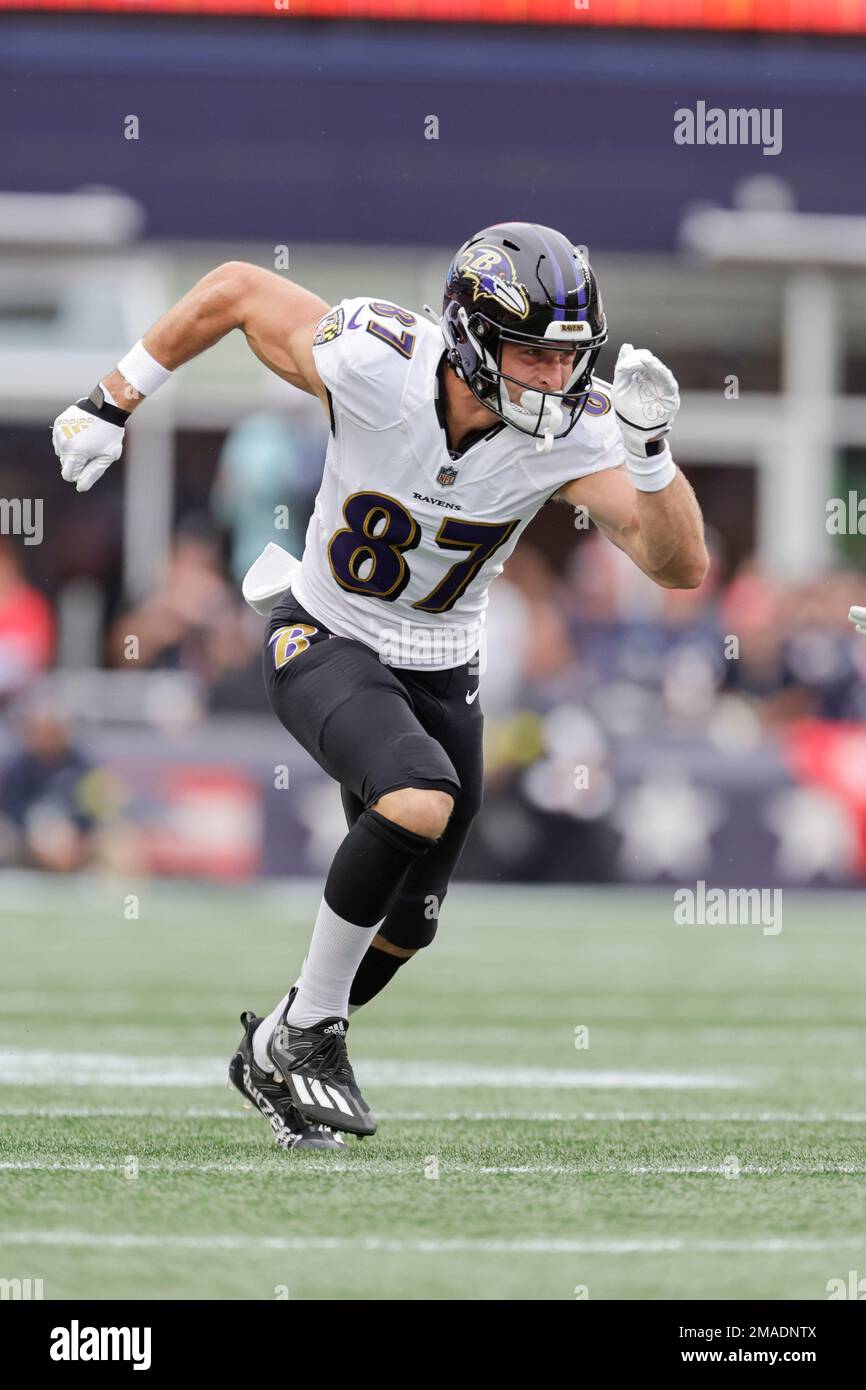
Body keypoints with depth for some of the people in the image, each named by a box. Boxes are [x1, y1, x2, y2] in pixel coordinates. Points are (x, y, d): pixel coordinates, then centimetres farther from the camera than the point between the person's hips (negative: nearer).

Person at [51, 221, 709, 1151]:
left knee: (407, 922, 14)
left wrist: (650, 451, -42)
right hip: (323, 645, -4)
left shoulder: (574, 432, -21)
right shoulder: (375, 366, -29)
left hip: (438, 672, 5)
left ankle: (277, 1055, 43)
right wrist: (112, 402, -5)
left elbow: (680, 567, -26)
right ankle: (307, 1028, -13)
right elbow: (235, 289, -12)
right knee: (419, 801, -33)